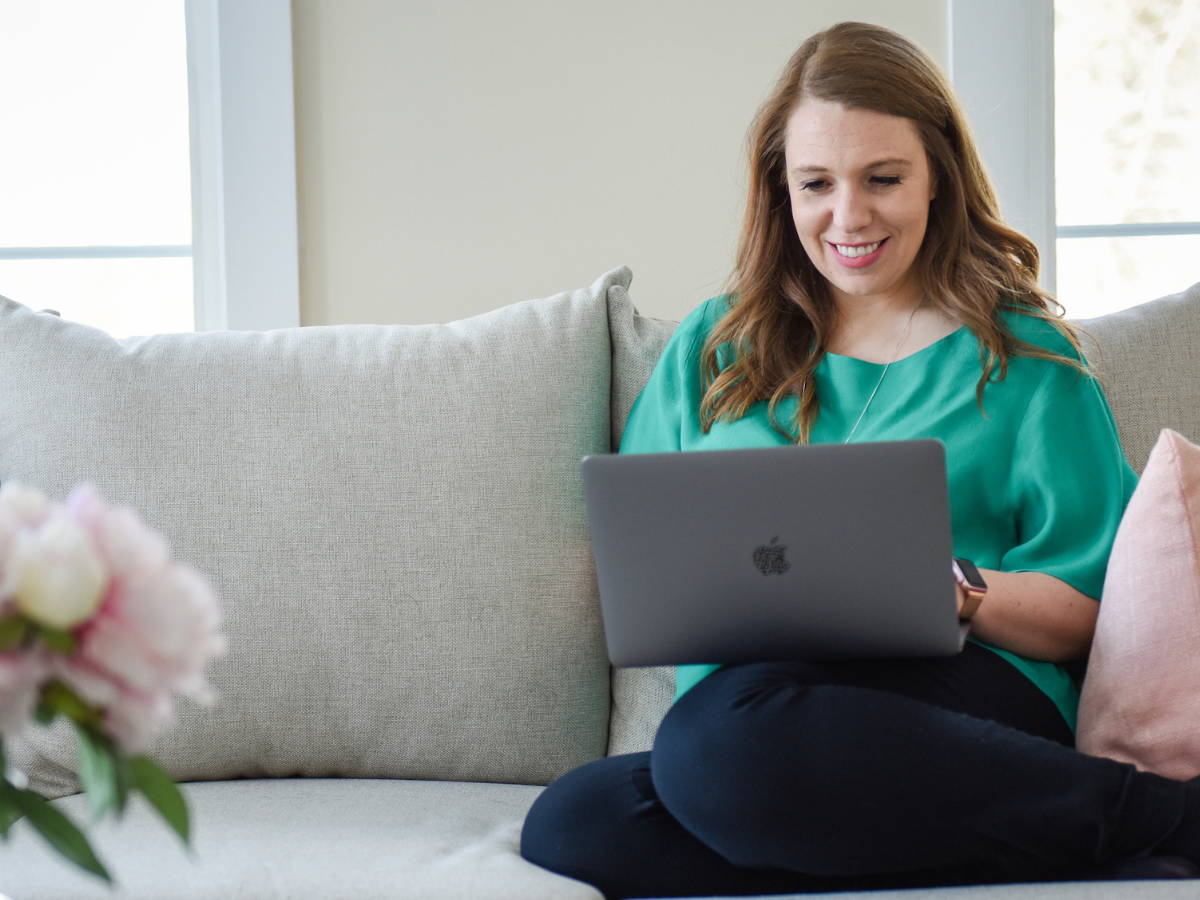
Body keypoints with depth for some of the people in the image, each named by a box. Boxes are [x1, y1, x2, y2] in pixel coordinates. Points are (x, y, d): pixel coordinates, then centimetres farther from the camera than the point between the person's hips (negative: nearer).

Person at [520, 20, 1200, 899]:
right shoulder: (714, 349, 22)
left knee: (725, 736, -39)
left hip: (959, 699, -4)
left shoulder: (1020, 356, 12)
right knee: (566, 821, -32)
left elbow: (1081, 613, 6)